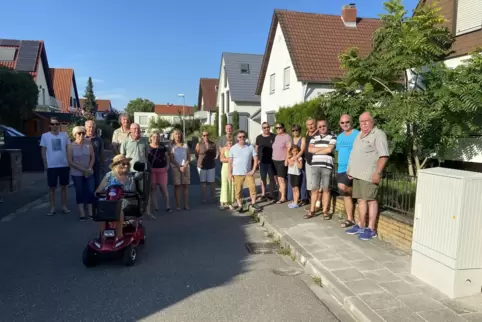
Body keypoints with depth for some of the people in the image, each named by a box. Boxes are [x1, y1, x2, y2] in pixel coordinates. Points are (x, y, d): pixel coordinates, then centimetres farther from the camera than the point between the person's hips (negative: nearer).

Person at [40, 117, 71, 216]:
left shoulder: (64, 135, 4)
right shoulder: (45, 136, 1)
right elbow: (43, 151, 3)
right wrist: (45, 163, -3)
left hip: (64, 165, 1)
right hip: (51, 166, -1)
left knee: (63, 186, 10)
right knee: (52, 187, 7)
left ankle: (64, 206, 20)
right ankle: (52, 208, 16)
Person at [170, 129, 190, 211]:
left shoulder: (185, 145, 8)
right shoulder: (171, 146, 3)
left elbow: (189, 158, 6)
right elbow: (171, 159, -2)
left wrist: (184, 166, -8)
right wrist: (179, 167, -11)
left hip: (185, 167, 2)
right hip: (176, 168, -2)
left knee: (186, 186, 0)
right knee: (177, 186, -2)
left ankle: (186, 205, 3)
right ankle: (178, 205, 1)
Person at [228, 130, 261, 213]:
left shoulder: (250, 147, -1)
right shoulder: (233, 148, -2)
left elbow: (255, 159, 1)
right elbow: (230, 162, 0)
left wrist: (253, 170, -7)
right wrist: (229, 173, -5)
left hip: (248, 173, 1)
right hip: (237, 173, 0)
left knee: (252, 186, -6)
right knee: (238, 190, 4)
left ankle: (253, 203, 13)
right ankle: (240, 206, 17)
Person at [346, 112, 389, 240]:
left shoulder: (378, 134, -10)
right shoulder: (360, 135, 18)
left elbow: (384, 155, -17)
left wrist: (377, 172, -22)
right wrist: (351, 170, 20)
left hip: (369, 174, -9)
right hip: (358, 173, 9)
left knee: (370, 199, -4)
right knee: (361, 199, 12)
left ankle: (371, 229, 2)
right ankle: (361, 226, 21)